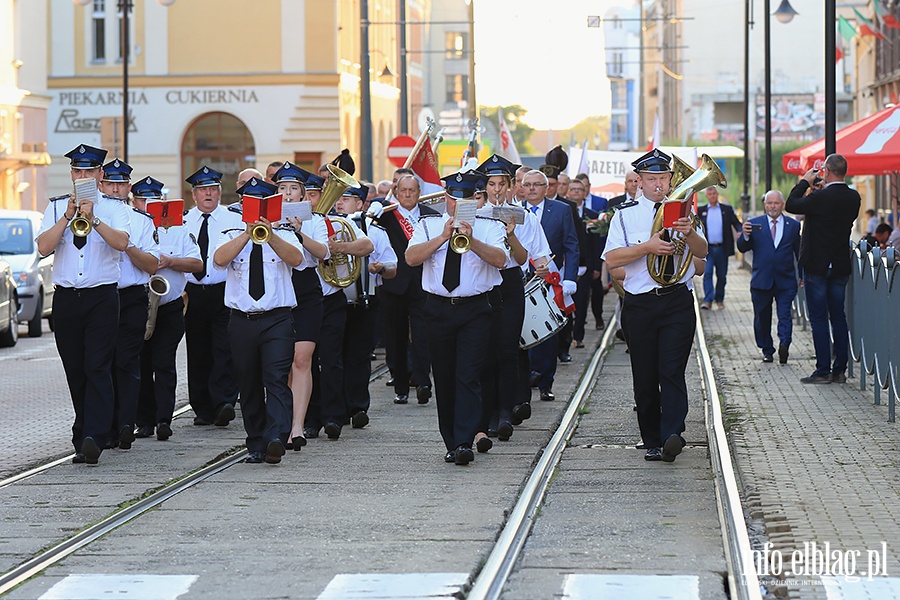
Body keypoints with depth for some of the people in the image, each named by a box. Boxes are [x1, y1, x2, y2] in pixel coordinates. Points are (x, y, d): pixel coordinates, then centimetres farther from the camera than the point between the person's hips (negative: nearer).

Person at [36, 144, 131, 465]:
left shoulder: (114, 207, 5)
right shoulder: (56, 207, 10)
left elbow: (121, 242, -12)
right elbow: (43, 247, -4)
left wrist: (93, 218, -22)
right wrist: (69, 216, -12)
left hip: (102, 297, -3)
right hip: (66, 299, 3)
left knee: (97, 368, -13)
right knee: (75, 371, 7)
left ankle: (93, 438, -21)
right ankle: (83, 438, 15)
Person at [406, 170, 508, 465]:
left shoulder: (490, 226, 5)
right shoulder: (428, 225, 9)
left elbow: (500, 259, -13)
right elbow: (411, 257, -7)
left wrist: (472, 241, -26)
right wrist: (443, 237, -16)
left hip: (475, 310, -2)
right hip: (438, 308, 2)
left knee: (468, 377, -11)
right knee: (444, 378, 6)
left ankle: (464, 443, -16)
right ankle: (451, 443, 15)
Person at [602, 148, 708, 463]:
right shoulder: (625, 214, 8)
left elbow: (702, 251, -1)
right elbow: (611, 259, -4)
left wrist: (689, 233, -22)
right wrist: (647, 247, -16)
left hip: (678, 303, -1)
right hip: (639, 304, 1)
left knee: (672, 371, -13)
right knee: (645, 377, 4)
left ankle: (672, 435, -22)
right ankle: (652, 441, 11)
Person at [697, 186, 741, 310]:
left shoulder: (727, 209, 7)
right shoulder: (701, 211, 8)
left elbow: (736, 223, 2)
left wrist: (740, 231, -17)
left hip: (722, 248, 1)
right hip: (708, 249, -1)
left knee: (721, 275, 7)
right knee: (707, 274, -12)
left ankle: (719, 299, 20)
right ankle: (708, 300, -14)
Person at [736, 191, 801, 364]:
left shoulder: (794, 225, 8)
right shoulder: (754, 224, 6)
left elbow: (800, 252, 13)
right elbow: (742, 248, 1)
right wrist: (745, 235, -20)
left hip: (785, 280, -1)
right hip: (761, 280, 1)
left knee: (785, 315, -13)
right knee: (762, 317, 6)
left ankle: (784, 343, -23)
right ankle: (767, 350, 15)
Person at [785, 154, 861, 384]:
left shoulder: (820, 197, -19)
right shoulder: (853, 197, 0)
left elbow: (791, 205, -9)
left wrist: (805, 182, 2)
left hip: (817, 265, -6)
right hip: (841, 266, 6)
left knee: (819, 318, -1)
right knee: (838, 316, 11)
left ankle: (823, 370, -3)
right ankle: (840, 369, 11)